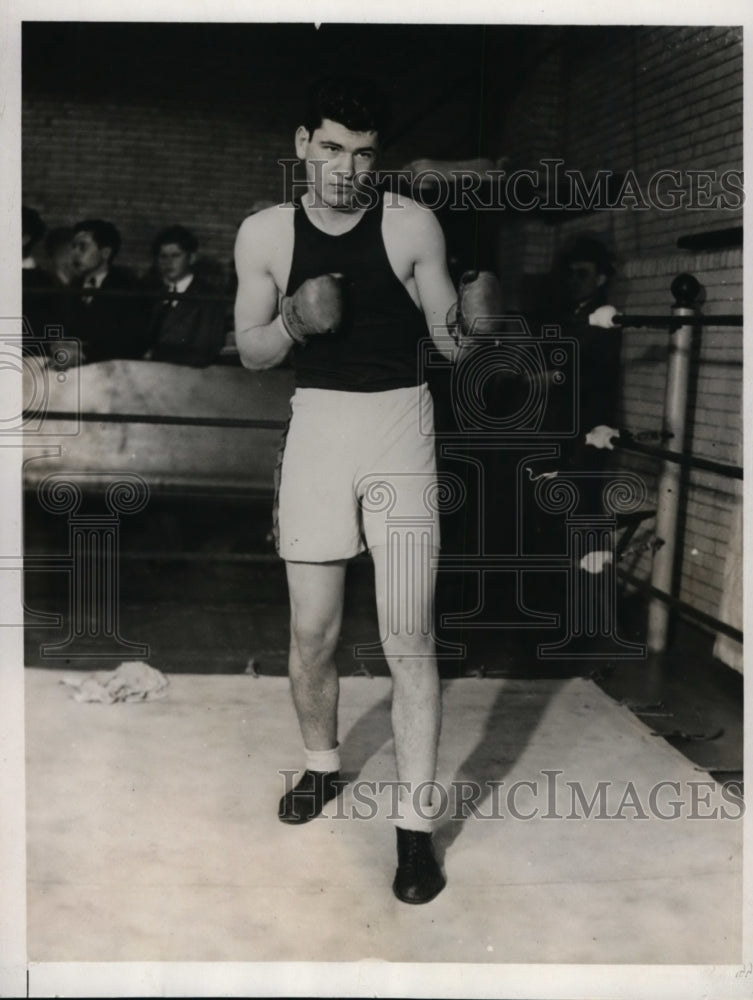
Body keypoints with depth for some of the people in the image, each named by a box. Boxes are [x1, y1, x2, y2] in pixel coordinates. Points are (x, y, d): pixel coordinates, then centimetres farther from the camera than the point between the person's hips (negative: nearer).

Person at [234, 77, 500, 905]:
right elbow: (250, 351, 5)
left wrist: (472, 315, -26)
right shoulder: (265, 233, -1)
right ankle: (321, 765, 36)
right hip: (315, 427, 2)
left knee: (407, 639, -6)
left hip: (399, 429, -2)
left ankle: (415, 826, 4)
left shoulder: (412, 225, -6)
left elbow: (449, 342, -3)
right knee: (310, 633, 9)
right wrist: (294, 319, -17)